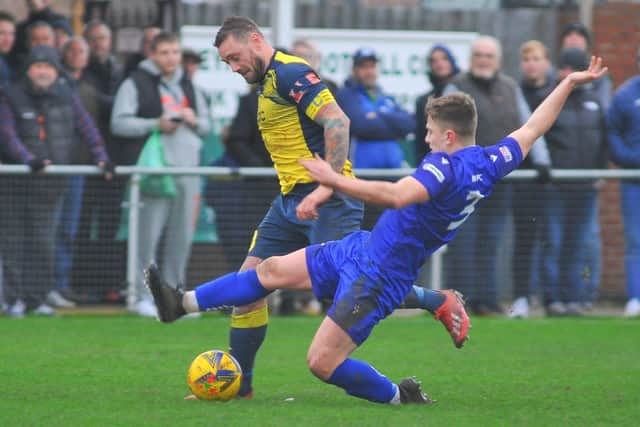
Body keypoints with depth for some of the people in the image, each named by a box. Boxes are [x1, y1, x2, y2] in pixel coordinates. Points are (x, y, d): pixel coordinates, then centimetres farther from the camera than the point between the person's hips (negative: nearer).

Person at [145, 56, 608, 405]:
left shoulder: (446, 166, -25)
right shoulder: (492, 162, 3)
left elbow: (398, 195, -42)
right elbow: (532, 129, 15)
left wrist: (334, 180, -41)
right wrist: (568, 84, 24)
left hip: (378, 276, -11)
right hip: (363, 249, 11)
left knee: (323, 362, -10)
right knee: (274, 270, 10)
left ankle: (398, 395, 8)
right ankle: (182, 303, 15)